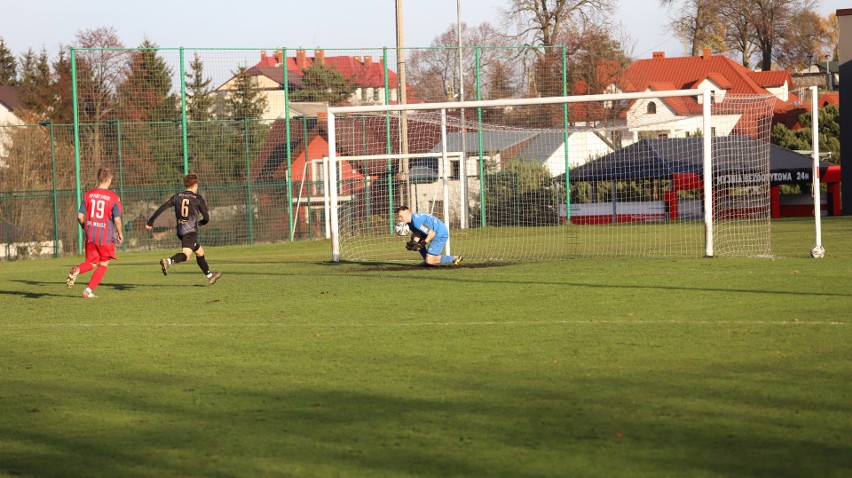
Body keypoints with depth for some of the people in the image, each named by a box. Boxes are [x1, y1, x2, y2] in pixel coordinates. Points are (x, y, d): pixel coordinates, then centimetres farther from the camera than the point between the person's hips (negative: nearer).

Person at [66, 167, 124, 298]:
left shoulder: (88, 195, 3)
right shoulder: (114, 197, -7)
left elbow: (80, 216, 2)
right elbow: (117, 219, -10)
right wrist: (120, 233, 7)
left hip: (90, 235, 3)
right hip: (106, 236, -3)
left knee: (91, 262, 16)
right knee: (103, 264, 12)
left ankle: (76, 270, -17)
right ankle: (89, 290, 4)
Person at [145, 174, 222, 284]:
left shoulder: (177, 196, 11)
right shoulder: (198, 198, 0)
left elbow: (162, 208, 2)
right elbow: (206, 218, 0)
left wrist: (150, 222, 5)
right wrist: (200, 223, 24)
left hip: (180, 230, 6)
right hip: (191, 231, -6)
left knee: (199, 251, 23)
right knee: (186, 254, -21)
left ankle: (210, 275, 33)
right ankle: (168, 262, -50)